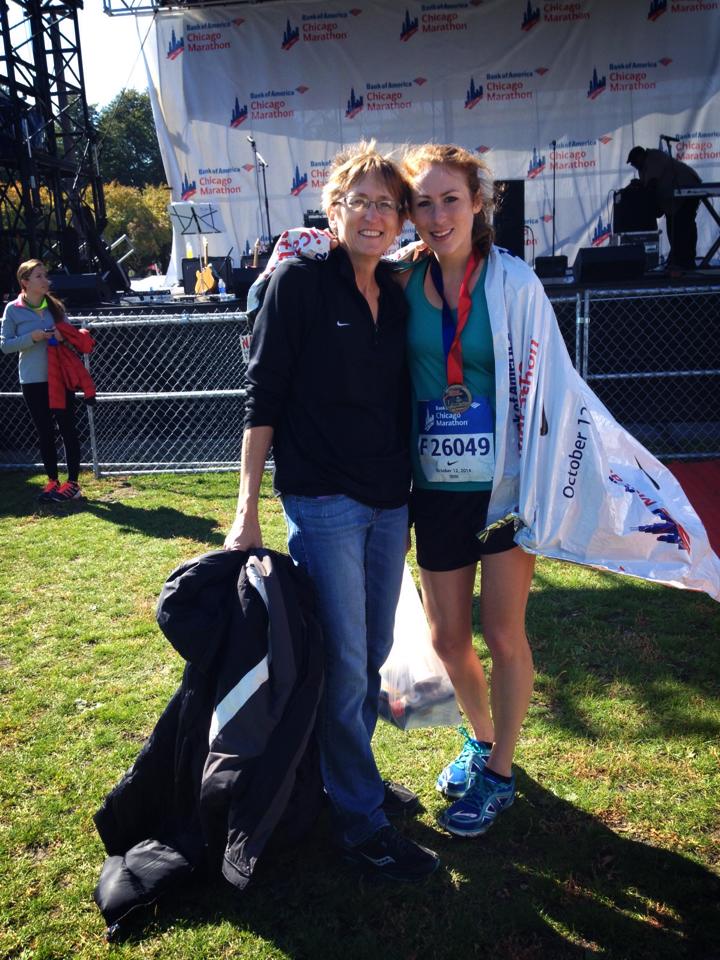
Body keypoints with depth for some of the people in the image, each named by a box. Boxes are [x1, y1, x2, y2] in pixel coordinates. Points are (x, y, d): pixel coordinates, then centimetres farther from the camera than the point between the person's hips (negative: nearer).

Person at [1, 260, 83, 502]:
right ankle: (52, 481, 19)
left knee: (68, 430, 1)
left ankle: (73, 482, 8)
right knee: (45, 433, 7)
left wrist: (63, 336, -10)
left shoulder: (55, 306, 6)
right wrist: (32, 337, -17)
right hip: (33, 381, -1)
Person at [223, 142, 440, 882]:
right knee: (343, 664, -1)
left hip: (389, 502, 7)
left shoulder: (395, 296, 10)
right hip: (321, 501, -6)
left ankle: (351, 774, 36)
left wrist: (409, 492, 12)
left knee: (374, 654, 16)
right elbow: (263, 396, -9)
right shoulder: (299, 282, -6)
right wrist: (247, 506, -13)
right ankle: (361, 823, 15)